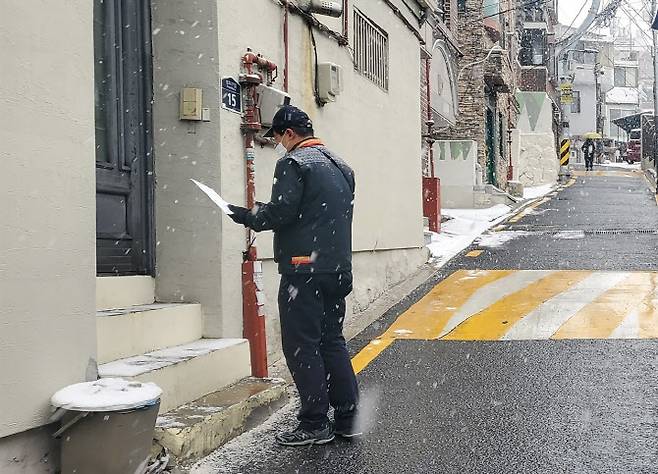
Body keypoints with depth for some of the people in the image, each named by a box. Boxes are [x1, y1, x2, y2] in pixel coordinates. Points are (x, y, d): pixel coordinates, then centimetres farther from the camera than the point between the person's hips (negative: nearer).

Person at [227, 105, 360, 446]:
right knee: (332, 341, 14)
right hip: (339, 268, 9)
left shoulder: (294, 163, -8)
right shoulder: (340, 166, 19)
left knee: (302, 345, -2)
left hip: (304, 268, -9)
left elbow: (280, 212, -16)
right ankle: (347, 418, 17)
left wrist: (248, 216, 2)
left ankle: (314, 425, 2)